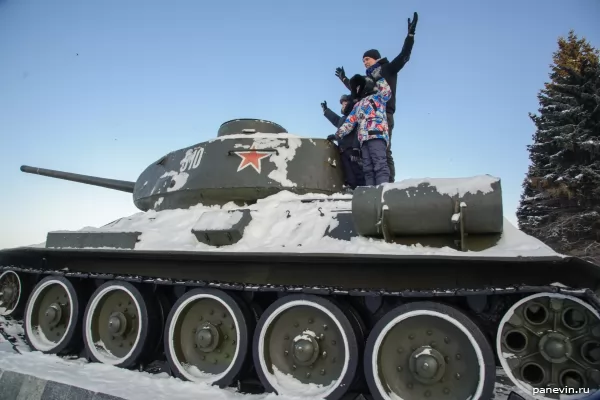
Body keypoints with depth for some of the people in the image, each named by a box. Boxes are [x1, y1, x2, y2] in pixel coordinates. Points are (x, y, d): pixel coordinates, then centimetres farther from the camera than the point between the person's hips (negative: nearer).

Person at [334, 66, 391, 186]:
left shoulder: (377, 97, 17)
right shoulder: (358, 106, 33)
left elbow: (387, 92, -4)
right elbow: (349, 122, 32)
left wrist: (378, 78, -3)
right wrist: (338, 134, 26)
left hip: (377, 135, -7)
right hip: (364, 140, 7)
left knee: (380, 165, -19)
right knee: (368, 168, -4)